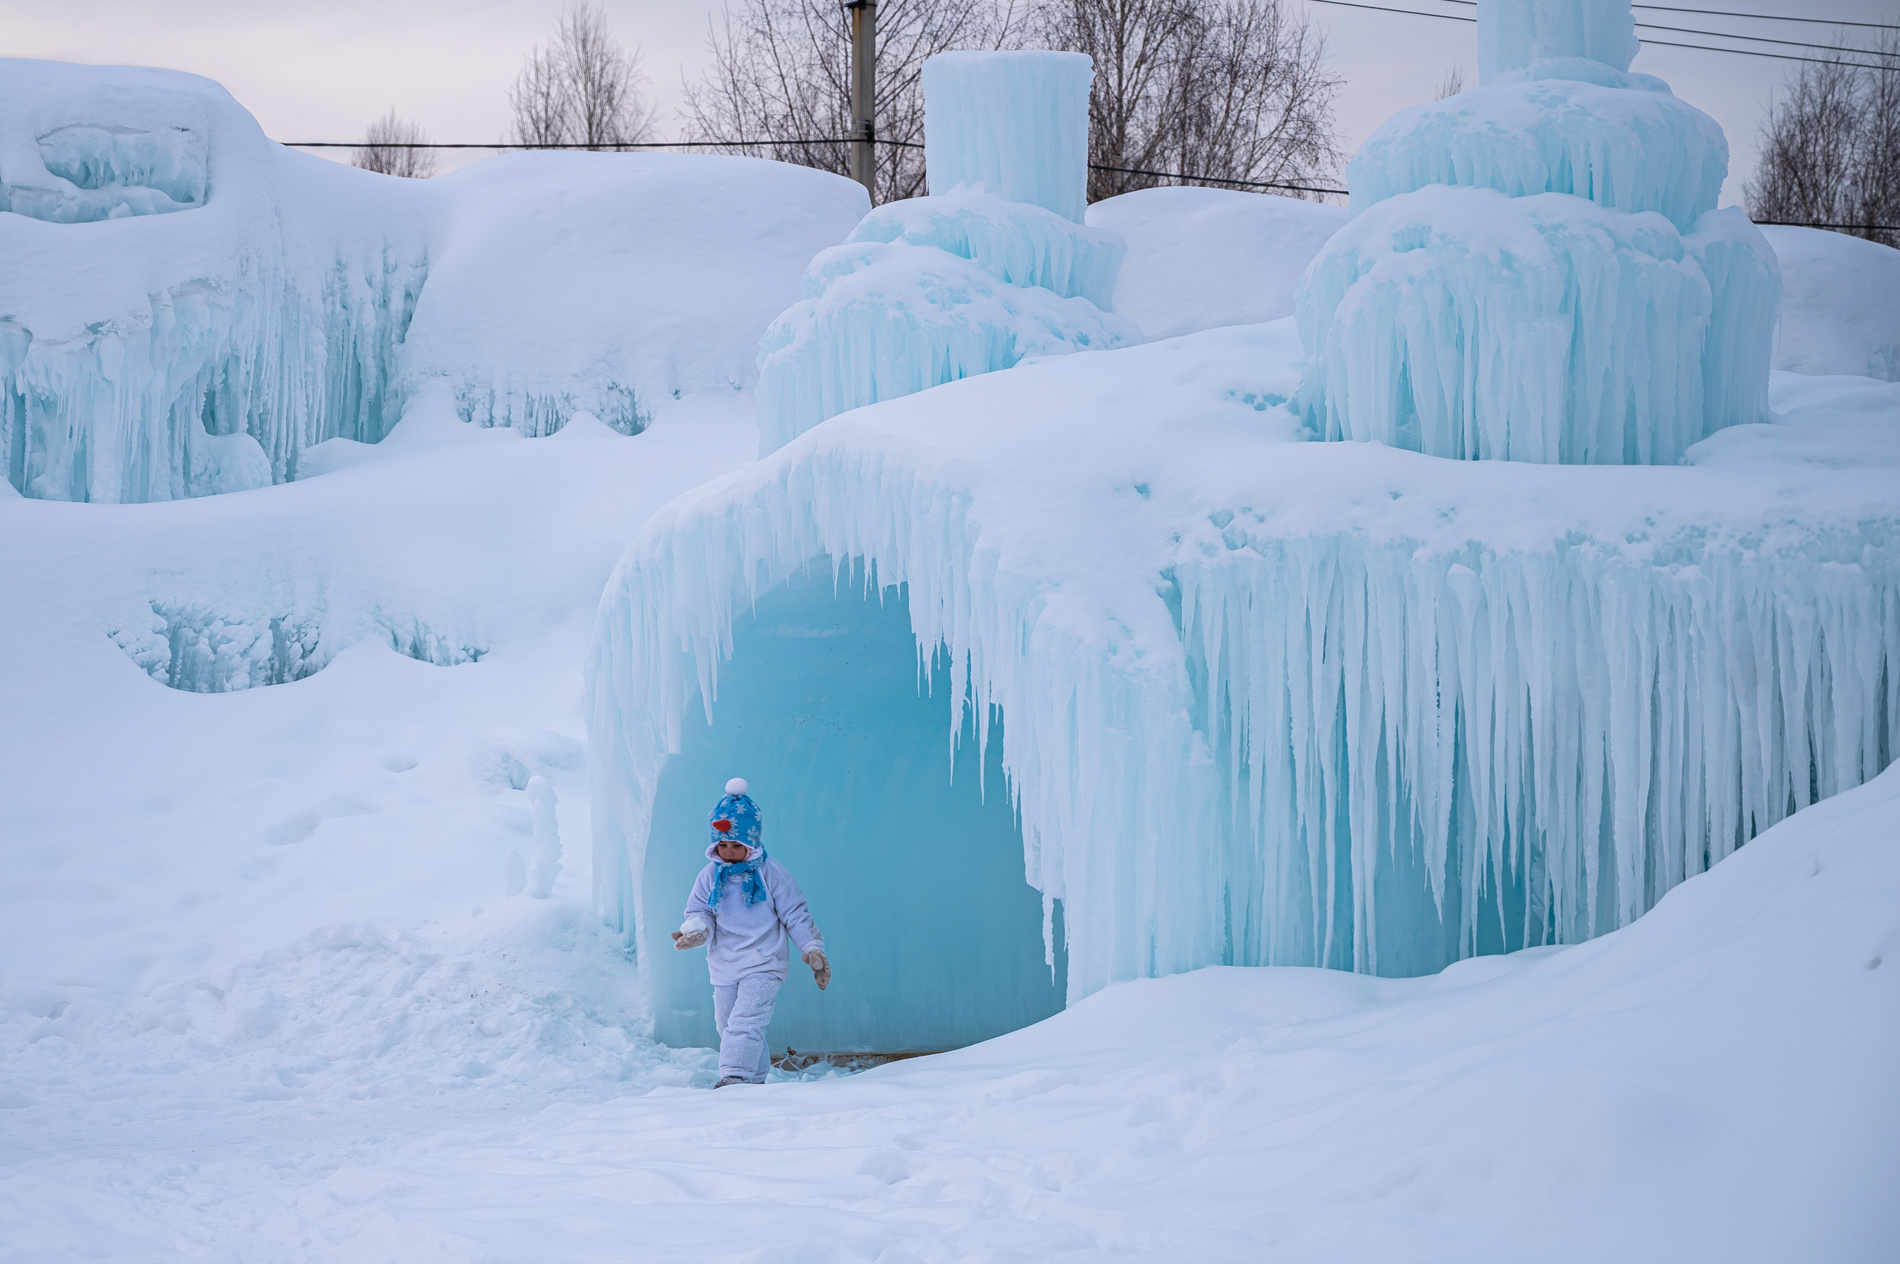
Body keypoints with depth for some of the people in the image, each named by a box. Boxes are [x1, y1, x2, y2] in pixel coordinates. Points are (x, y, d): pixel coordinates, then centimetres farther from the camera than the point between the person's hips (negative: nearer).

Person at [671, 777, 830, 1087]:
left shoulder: (771, 873, -5)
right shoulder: (710, 876, 4)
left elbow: (795, 916, 0)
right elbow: (700, 913, 5)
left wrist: (813, 950, -5)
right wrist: (694, 931, -19)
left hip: (763, 966, -5)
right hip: (724, 968, 5)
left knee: (744, 1022, -21)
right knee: (727, 1026, 12)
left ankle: (734, 1077, -29)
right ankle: (755, 1079, 27)